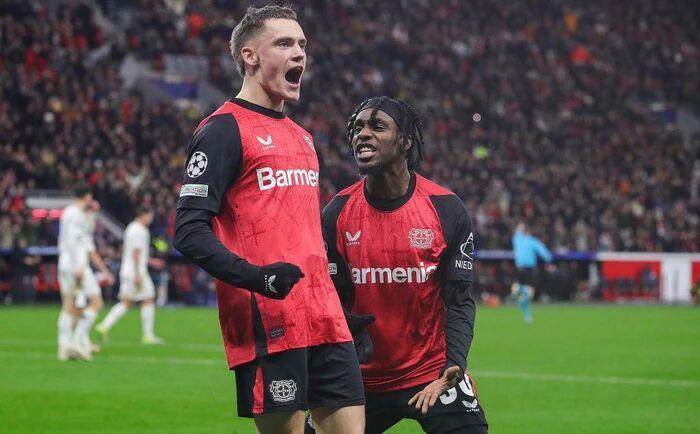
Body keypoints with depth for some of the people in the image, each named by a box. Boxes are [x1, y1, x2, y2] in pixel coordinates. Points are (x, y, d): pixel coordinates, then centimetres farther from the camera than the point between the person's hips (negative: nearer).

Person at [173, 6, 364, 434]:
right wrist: (255, 277, -25)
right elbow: (189, 231, -13)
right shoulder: (224, 130, -5)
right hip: (269, 325, -8)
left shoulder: (302, 137, 21)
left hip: (325, 320, 8)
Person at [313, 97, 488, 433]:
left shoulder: (446, 209, -6)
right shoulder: (337, 213, -2)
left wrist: (452, 368, -18)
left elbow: (459, 301, -5)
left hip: (432, 376, -2)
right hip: (363, 378, 2)